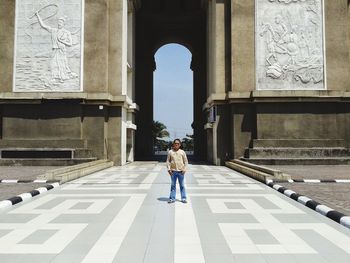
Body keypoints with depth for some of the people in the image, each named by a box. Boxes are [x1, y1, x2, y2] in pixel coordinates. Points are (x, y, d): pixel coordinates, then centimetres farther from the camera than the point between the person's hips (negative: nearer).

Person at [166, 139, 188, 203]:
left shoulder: (182, 152, 2)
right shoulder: (170, 152, 2)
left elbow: (186, 161, 5)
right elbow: (168, 161, 6)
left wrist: (184, 169, -4)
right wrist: (169, 169, -3)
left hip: (181, 171, 0)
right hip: (173, 171, 0)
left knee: (182, 185, 5)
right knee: (173, 185, 7)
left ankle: (183, 198, 13)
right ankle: (172, 198, 13)